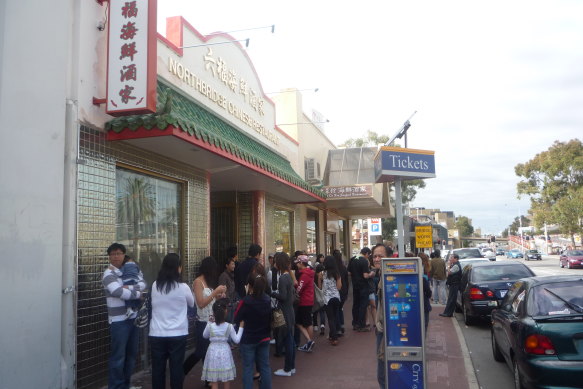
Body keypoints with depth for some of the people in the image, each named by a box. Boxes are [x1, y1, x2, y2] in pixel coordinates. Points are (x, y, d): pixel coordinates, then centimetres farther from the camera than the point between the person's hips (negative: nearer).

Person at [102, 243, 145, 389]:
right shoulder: (109, 274, -10)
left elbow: (142, 284, -5)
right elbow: (119, 292, -24)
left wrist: (128, 288, -21)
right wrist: (137, 294, -12)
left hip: (134, 317, 7)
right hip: (119, 320, -7)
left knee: (131, 353, 16)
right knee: (118, 356, -2)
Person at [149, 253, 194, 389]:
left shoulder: (155, 286, -1)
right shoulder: (183, 287, -10)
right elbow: (192, 303, 9)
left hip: (157, 334, 3)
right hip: (177, 334, -3)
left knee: (158, 368, 10)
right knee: (176, 368, 7)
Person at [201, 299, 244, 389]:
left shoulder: (210, 326, -11)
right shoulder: (229, 326, -12)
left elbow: (205, 336, 9)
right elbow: (236, 340, -5)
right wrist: (241, 327, 2)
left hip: (213, 352, 0)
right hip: (225, 352, 0)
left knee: (214, 381, 6)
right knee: (227, 381, 14)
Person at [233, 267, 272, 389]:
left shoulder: (246, 301, -21)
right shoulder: (267, 299, -4)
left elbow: (236, 319, -9)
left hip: (248, 340, -4)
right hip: (264, 338, 5)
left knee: (248, 368, 6)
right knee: (265, 366, 13)